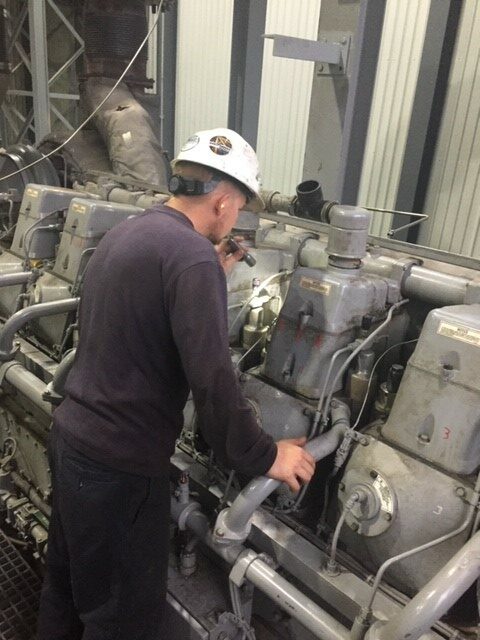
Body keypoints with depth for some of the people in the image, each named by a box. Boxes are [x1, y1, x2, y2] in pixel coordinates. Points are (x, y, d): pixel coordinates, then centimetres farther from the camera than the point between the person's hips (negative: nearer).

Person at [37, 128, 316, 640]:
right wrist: (263, 457, -15)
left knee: (66, 584, 28)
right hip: (119, 463, -9)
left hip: (71, 434, 9)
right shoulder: (192, 254, -21)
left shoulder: (124, 234, 8)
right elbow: (211, 378, -27)